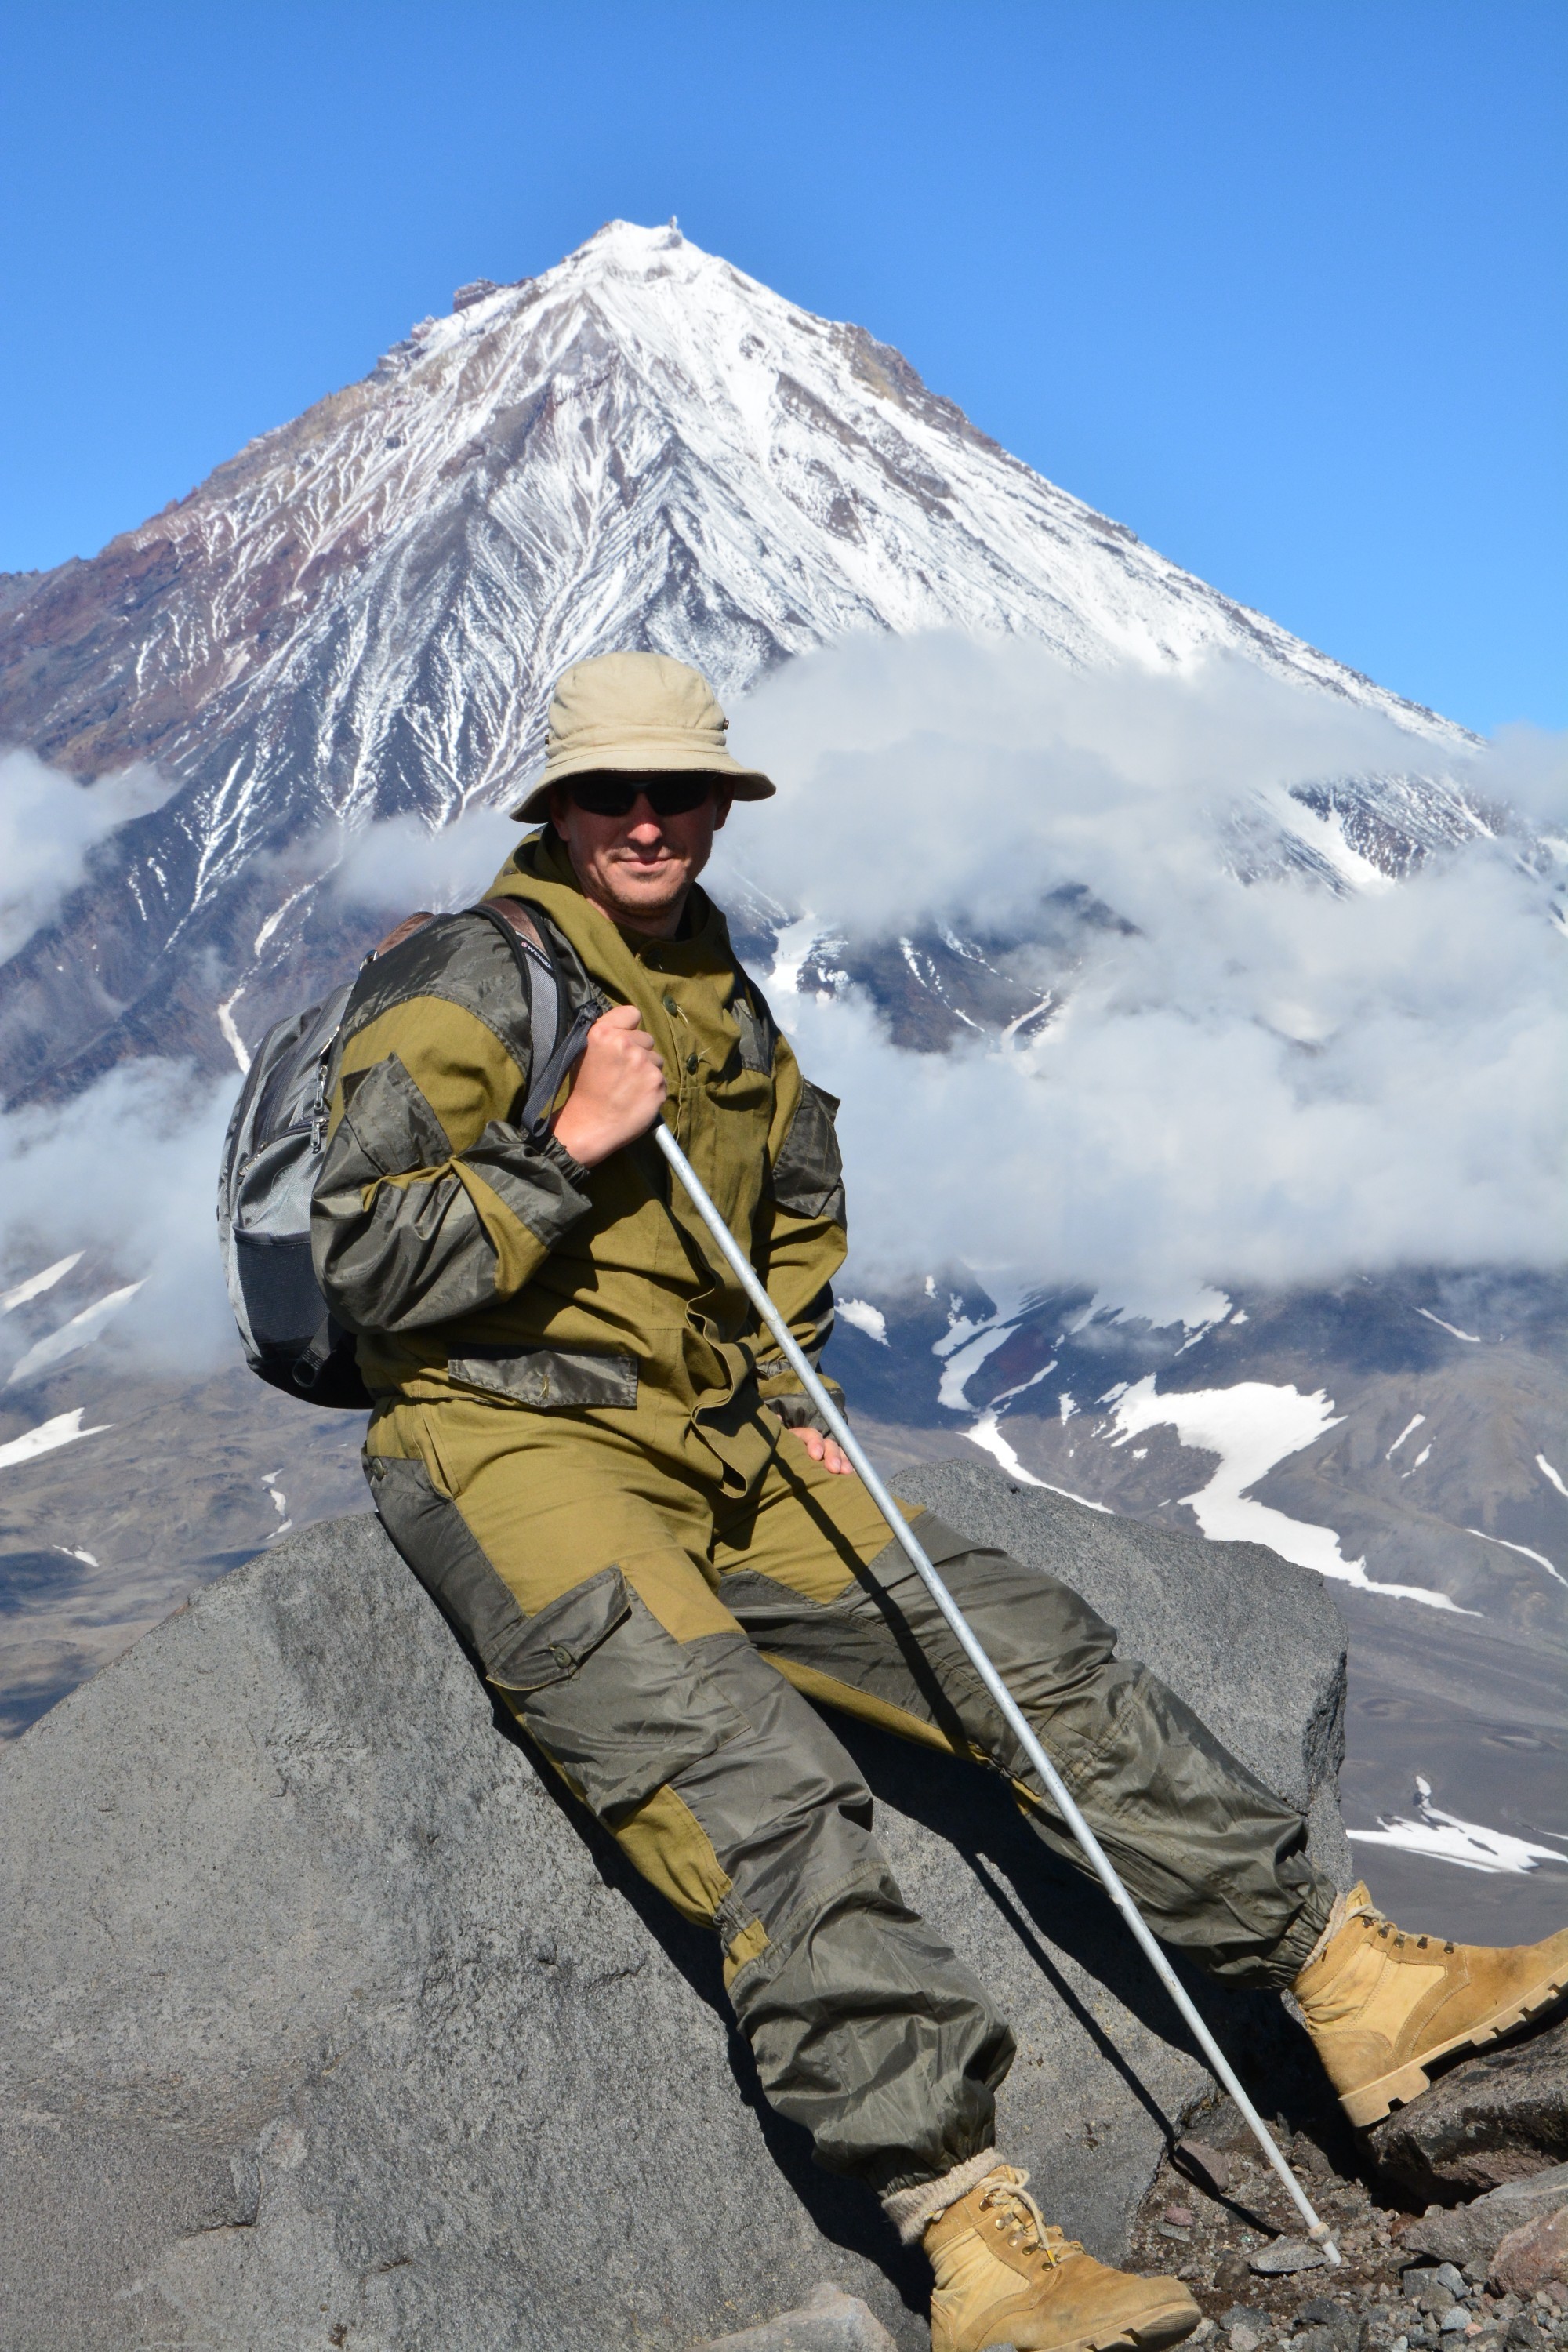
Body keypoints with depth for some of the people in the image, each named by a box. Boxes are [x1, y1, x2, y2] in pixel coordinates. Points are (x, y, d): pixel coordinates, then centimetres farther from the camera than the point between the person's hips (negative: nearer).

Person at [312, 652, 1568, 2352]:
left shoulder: (726, 1003, 17)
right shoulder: (462, 984, -6)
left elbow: (798, 1217, 31)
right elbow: (366, 1269, -13)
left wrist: (793, 1403, 17)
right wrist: (569, 1147, -18)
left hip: (721, 1453, 7)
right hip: (514, 1448, -7)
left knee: (1036, 1654, -1)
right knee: (755, 1778, -28)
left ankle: (1354, 1981, 5)